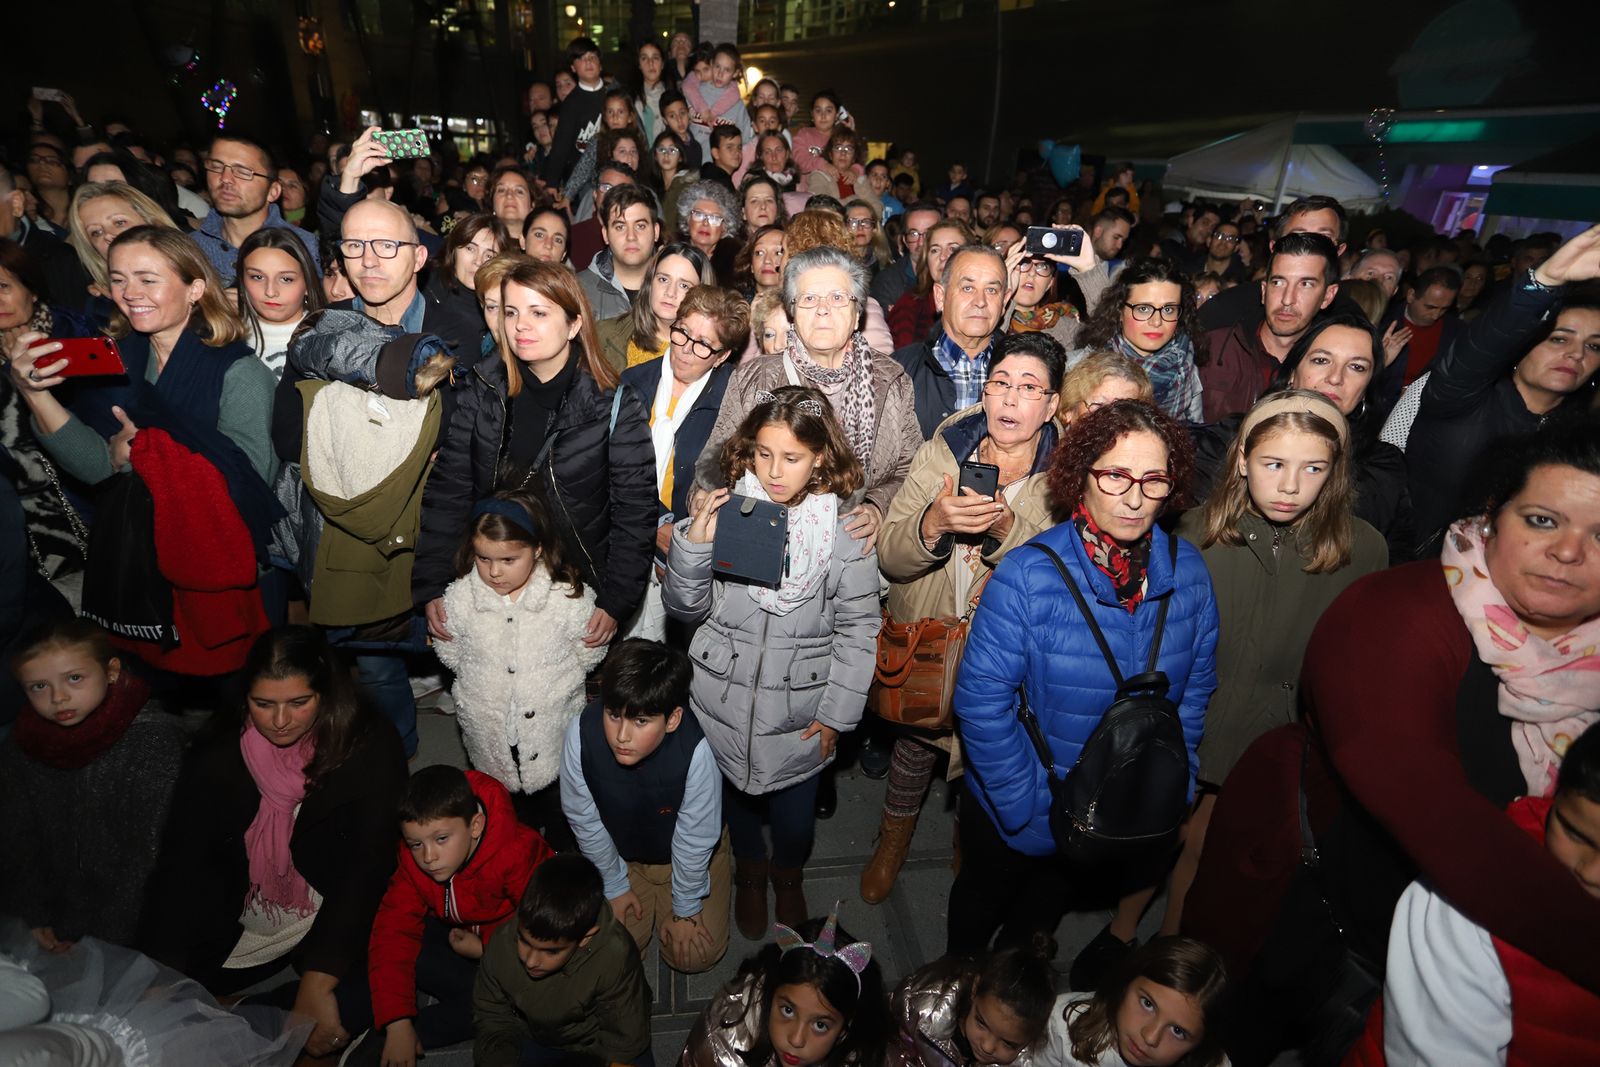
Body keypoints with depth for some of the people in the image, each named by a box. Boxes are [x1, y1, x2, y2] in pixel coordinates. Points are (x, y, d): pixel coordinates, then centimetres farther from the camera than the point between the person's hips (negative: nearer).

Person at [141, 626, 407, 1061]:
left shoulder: (369, 747, -17)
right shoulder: (218, 749, -7)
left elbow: (366, 869, -19)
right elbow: (180, 862, -9)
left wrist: (317, 984, -25)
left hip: (338, 923, -3)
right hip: (238, 925, 3)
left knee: (352, 1009, -27)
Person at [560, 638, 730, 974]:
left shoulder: (695, 750, -42)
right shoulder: (581, 734, -36)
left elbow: (694, 840, -24)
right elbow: (585, 821, -16)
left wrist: (685, 910, -8)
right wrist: (615, 886, -3)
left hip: (688, 854, -1)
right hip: (620, 850, 2)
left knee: (693, 956, 0)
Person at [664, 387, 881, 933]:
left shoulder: (846, 531, -13)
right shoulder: (725, 510, -11)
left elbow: (858, 629, -7)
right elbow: (685, 608, -6)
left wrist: (836, 714, -6)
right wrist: (693, 545, -23)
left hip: (800, 713, -1)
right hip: (723, 700, 1)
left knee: (795, 814, 18)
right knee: (734, 797, 24)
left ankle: (788, 875, 55)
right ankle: (749, 872, 58)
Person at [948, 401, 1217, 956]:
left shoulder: (1187, 570, -13)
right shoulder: (1028, 575, -28)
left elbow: (1196, 685, -1)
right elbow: (981, 700, -25)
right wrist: (1025, 807, -21)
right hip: (1020, 810, -3)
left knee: (1046, 902, 31)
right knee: (984, 899, 26)